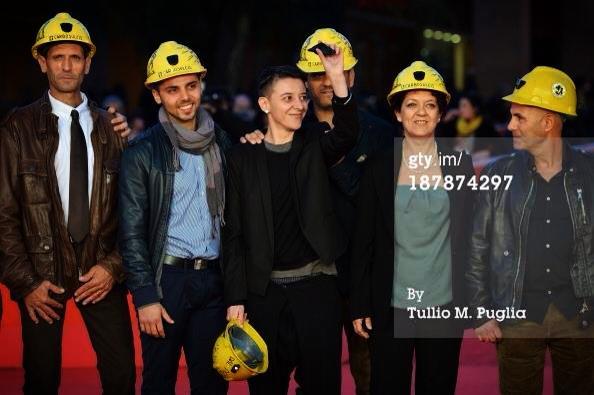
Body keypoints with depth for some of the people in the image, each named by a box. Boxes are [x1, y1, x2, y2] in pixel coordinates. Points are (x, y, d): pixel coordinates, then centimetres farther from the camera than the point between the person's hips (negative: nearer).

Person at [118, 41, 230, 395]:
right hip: (166, 277, -3)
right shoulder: (143, 152, -4)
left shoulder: (221, 143, 8)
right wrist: (145, 296, -11)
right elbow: (132, 231, -6)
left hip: (213, 278, 3)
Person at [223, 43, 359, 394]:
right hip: (264, 289, 0)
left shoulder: (315, 145, 5)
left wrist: (338, 81, -35)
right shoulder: (243, 157, 3)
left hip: (316, 284, 0)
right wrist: (236, 299, -4)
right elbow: (234, 233, 2)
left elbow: (347, 135, -19)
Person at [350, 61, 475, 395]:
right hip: (391, 305, 0)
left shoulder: (460, 164, 3)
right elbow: (364, 240, 3)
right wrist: (360, 306, 0)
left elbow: (469, 235, 5)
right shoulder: (379, 168, 1)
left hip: (445, 305, 1)